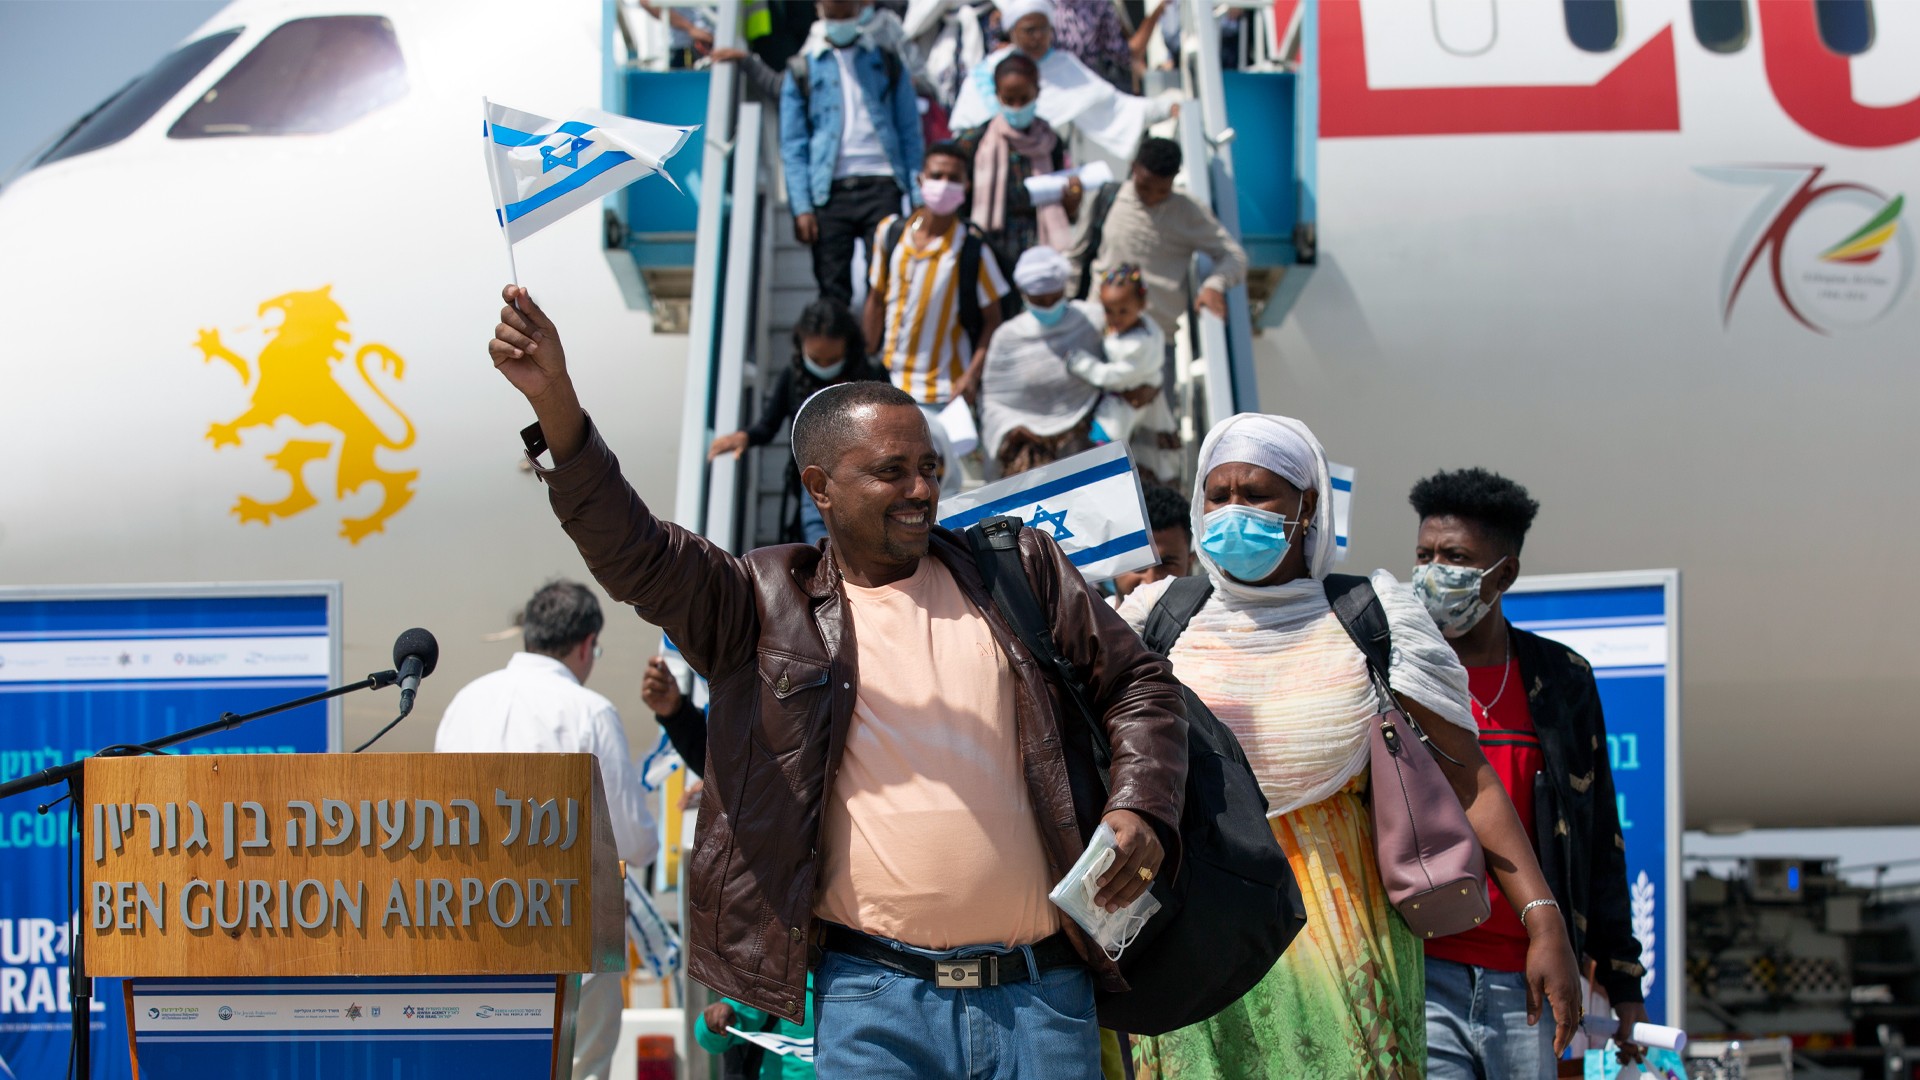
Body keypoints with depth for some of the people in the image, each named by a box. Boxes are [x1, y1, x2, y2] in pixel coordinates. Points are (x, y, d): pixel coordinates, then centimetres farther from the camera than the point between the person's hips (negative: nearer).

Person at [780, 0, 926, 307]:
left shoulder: (886, 63, 13)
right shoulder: (802, 71, 11)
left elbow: (910, 132, 11)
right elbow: (792, 146, 7)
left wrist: (918, 197, 0)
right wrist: (801, 207, -4)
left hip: (881, 187, 0)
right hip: (830, 191, 0)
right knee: (833, 290, -1)